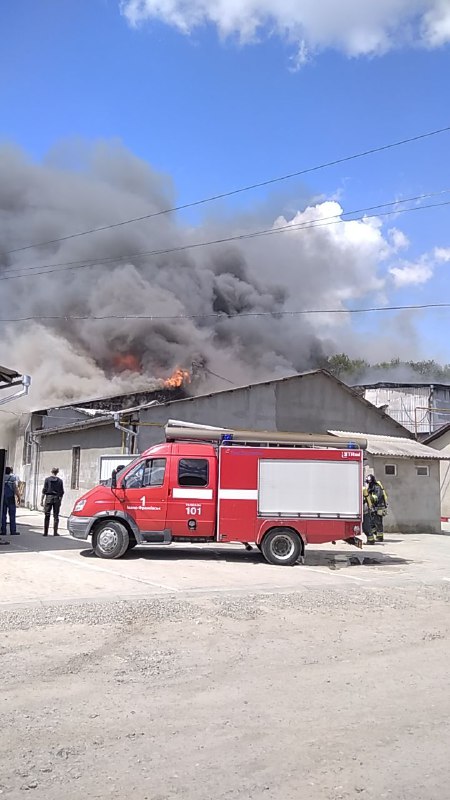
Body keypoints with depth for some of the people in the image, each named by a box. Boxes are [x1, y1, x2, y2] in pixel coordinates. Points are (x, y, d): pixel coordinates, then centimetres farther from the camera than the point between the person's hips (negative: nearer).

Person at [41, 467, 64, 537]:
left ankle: (45, 532, 4)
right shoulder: (60, 481, 3)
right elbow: (62, 492, 5)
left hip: (49, 498, -1)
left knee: (47, 516, 4)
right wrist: (60, 500, 15)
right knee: (56, 516, 5)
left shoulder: (47, 479, -1)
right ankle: (55, 532, 4)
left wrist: (42, 500, 1)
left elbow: (44, 490, -3)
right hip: (56, 499, 1)